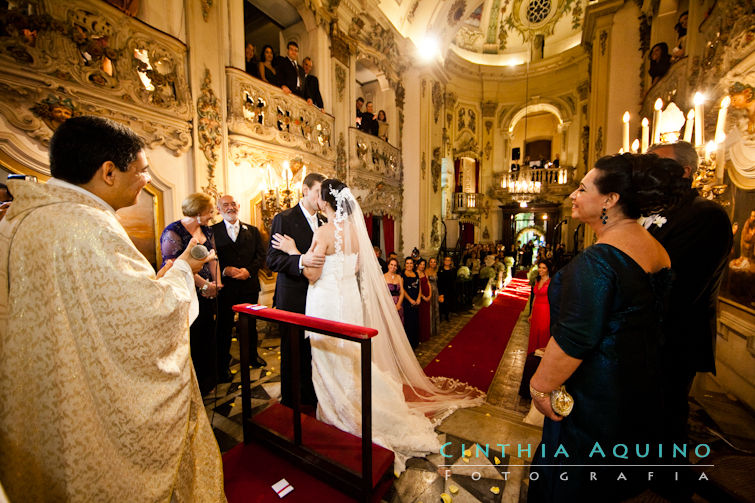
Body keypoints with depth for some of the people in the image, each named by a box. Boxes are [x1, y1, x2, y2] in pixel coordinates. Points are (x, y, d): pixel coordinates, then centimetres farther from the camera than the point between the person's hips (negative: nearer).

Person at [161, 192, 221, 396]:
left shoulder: (206, 230, 11)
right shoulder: (173, 232, -12)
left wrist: (216, 283, -2)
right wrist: (204, 284, -16)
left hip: (206, 295, 7)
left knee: (207, 339, 14)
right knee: (189, 341, 3)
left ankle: (206, 383, 32)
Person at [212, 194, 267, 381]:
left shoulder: (252, 230, 8)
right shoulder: (212, 231, 1)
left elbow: (261, 254, 2)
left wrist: (249, 270, -12)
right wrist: (224, 270, -19)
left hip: (249, 285, 3)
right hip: (225, 286, -2)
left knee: (250, 323, 17)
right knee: (224, 326, 8)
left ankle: (252, 356, 37)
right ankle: (223, 364, 25)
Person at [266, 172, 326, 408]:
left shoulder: (323, 221, 11)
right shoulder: (283, 218, -6)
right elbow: (272, 260, -13)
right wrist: (301, 260, -29)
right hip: (293, 298, -4)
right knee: (292, 352, 10)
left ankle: (311, 396, 32)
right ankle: (290, 401, 30)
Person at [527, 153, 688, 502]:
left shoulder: (597, 259, -29)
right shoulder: (657, 249, 2)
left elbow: (574, 338, -29)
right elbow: (650, 318, 12)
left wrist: (540, 385, -16)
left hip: (597, 393, -9)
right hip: (641, 387, 9)